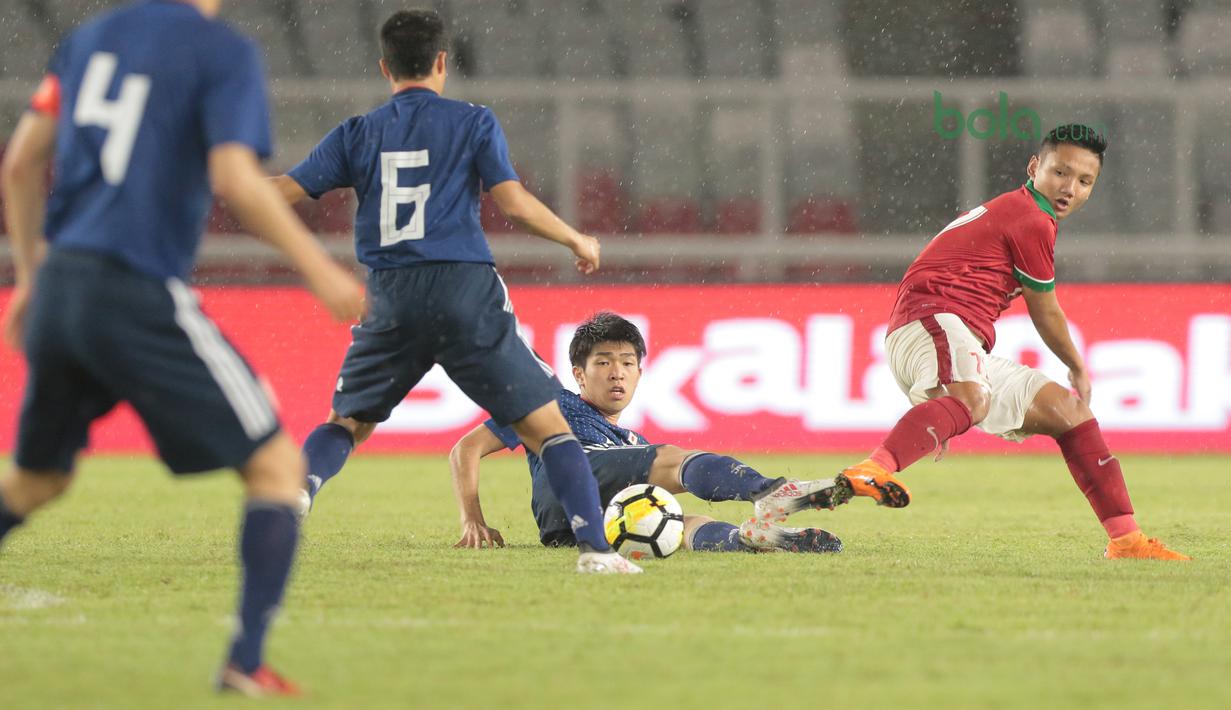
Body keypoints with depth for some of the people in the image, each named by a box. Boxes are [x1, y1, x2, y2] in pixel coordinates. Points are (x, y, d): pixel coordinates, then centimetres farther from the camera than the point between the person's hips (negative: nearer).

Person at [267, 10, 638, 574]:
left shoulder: (356, 135, 11)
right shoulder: (473, 123, 5)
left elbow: (284, 191, 8)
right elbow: (513, 202, -3)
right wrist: (577, 240, 11)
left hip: (390, 299, 2)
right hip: (466, 293, -2)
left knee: (346, 422, 20)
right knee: (547, 424, 2)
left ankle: (298, 491, -10)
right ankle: (594, 546, -11)